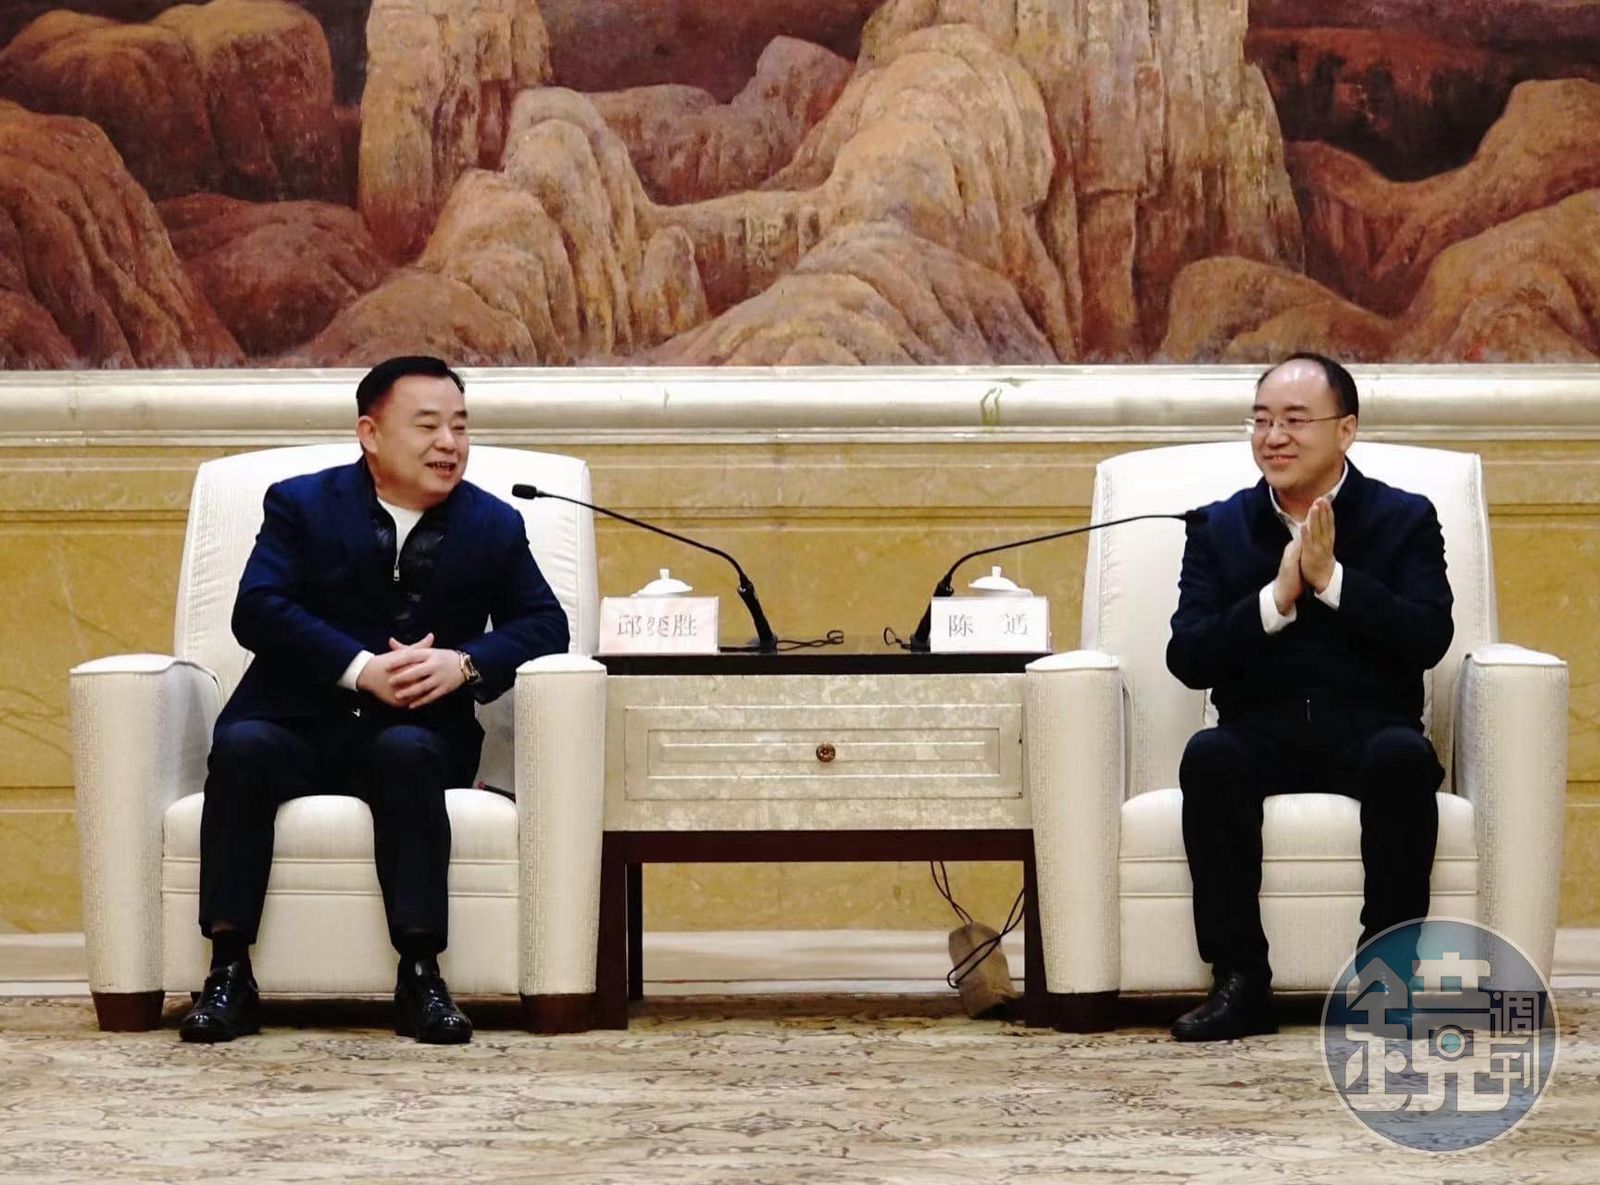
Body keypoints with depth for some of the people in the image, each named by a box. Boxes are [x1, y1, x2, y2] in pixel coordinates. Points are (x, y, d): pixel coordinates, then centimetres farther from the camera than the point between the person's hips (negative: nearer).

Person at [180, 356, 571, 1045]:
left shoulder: (494, 525, 12)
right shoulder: (301, 505, 6)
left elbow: (545, 624, 6)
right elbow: (257, 610, -8)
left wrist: (464, 664, -15)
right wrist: (362, 670, -21)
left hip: (417, 733, 0)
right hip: (299, 726, 0)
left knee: (407, 750, -35)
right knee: (241, 745, -32)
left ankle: (419, 975, -36)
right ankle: (229, 974, -31)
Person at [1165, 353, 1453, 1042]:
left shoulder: (1405, 520, 7)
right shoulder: (1220, 529, 11)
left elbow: (1429, 640, -9)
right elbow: (1188, 660, -1)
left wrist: (1331, 578, -16)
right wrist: (1277, 599, -14)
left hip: (1370, 731, -1)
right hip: (1263, 737, 1)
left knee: (1404, 756, -35)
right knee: (1209, 756, -32)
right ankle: (1240, 981, -28)